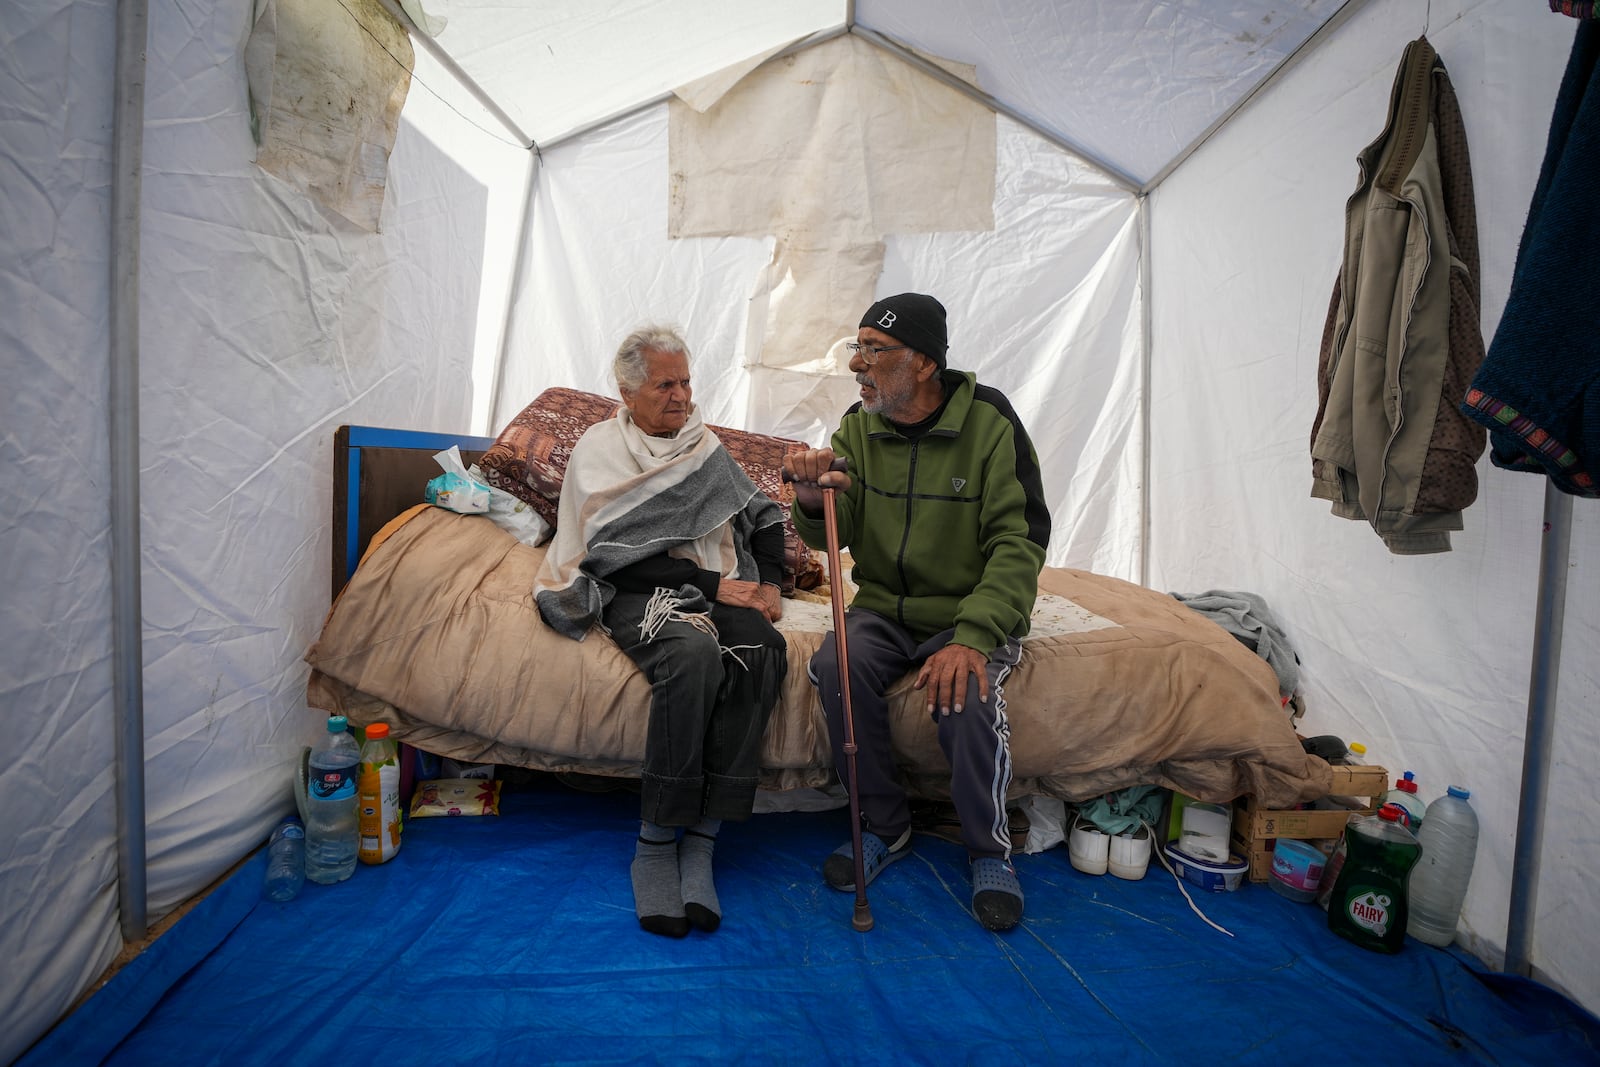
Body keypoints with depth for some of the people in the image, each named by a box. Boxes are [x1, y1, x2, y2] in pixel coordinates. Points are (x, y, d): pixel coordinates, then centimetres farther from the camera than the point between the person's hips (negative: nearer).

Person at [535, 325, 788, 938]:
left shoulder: (705, 445, 20)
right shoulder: (599, 451, 4)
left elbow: (763, 517, 22)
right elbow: (617, 555, -8)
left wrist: (768, 583, 3)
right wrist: (710, 585, -13)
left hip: (721, 588, 4)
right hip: (639, 594, -4)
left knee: (762, 647, -30)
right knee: (695, 654, -37)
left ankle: (700, 840, -26)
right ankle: (655, 843, -22)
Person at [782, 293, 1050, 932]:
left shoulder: (989, 422, -11)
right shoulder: (859, 428, 1)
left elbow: (1019, 542, -14)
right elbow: (833, 534, -5)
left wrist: (972, 636, -28)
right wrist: (813, 501, -30)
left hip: (971, 613, -3)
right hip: (883, 608, 3)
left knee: (964, 689, -32)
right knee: (836, 666, -26)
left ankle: (989, 850, -5)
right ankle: (884, 827, -3)